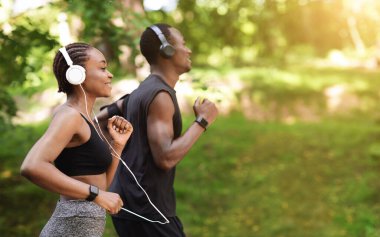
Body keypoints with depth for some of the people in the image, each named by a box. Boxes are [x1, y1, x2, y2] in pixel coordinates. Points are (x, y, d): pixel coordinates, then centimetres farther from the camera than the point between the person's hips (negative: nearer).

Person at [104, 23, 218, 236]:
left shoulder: (144, 91, 14)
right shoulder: (160, 95, -16)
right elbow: (166, 158, -24)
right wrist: (202, 121, -16)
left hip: (137, 203, 10)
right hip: (145, 208, -10)